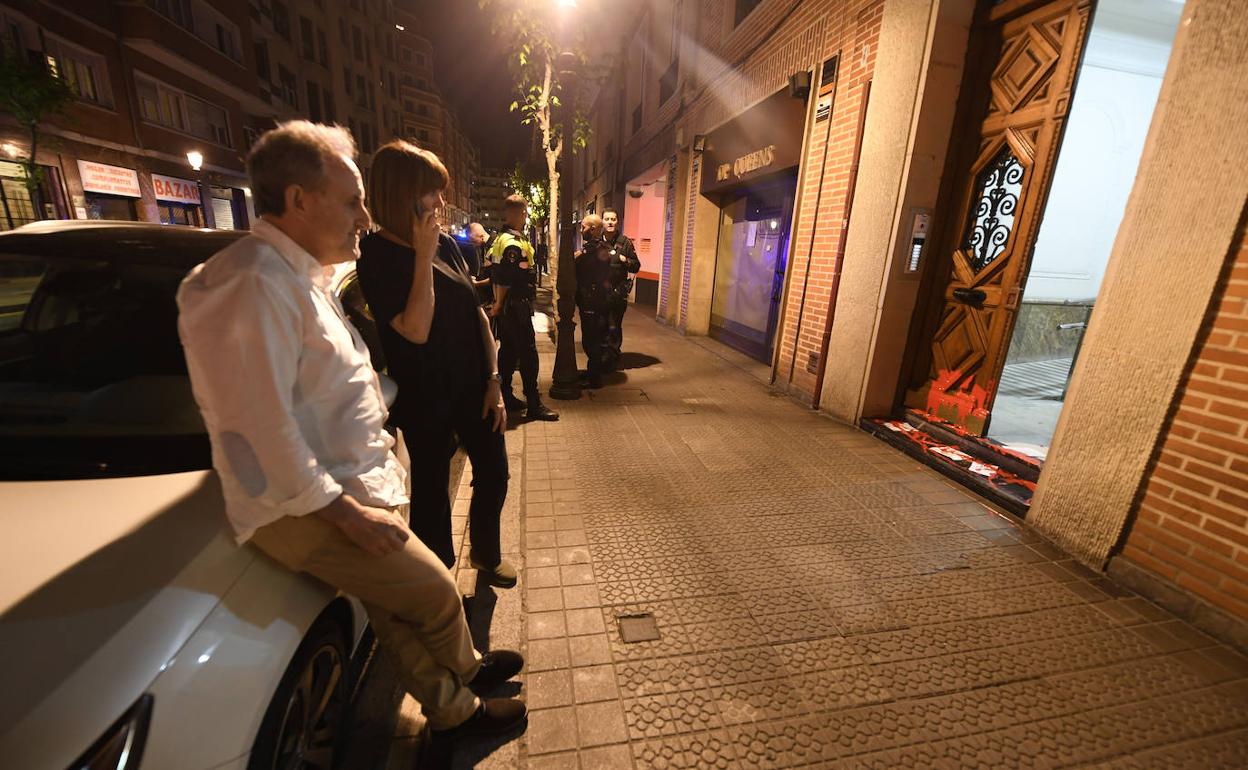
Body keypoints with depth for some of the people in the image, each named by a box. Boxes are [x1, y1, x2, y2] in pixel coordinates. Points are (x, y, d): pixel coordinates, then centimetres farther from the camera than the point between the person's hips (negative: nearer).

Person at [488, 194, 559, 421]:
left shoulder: (499, 239, 14)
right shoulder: (515, 243, -17)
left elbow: (494, 272, 16)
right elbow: (505, 279, -22)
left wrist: (498, 302, 16)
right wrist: (499, 304, -9)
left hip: (505, 305, 10)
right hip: (516, 305, -10)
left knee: (508, 350, 14)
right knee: (528, 353, -7)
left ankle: (505, 397, 23)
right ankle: (534, 404, -2)